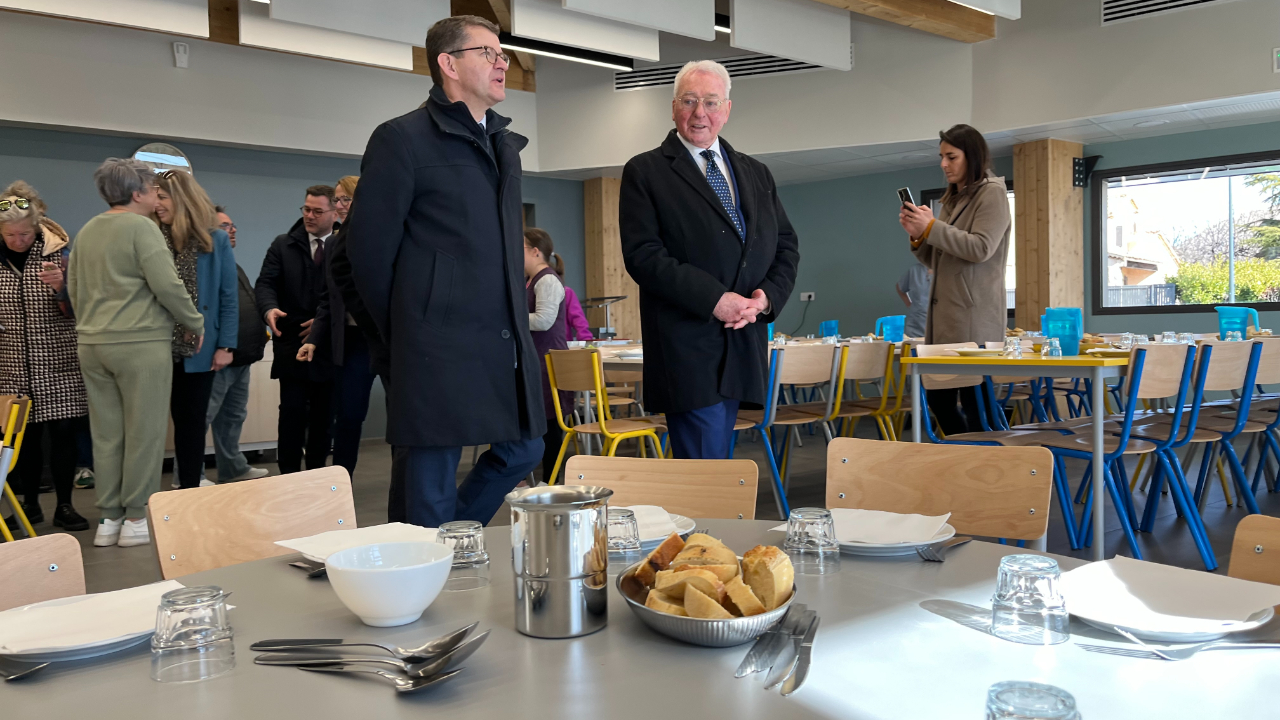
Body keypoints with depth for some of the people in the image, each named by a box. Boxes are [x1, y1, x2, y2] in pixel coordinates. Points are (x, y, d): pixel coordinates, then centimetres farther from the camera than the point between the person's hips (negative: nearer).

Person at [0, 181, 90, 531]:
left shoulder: (58, 253, -2)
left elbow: (74, 311, -1)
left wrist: (61, 286, -19)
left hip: (59, 365, -1)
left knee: (64, 432, -1)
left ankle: (64, 506, 10)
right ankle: (30, 505, 20)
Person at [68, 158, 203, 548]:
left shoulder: (86, 231, 14)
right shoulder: (141, 227, -9)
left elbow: (72, 288, 19)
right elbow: (166, 285, -15)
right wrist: (196, 323, -3)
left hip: (93, 344, 7)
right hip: (141, 344, -7)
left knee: (105, 434, 10)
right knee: (144, 432, 0)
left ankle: (109, 518, 16)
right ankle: (136, 519, 5)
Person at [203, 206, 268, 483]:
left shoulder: (234, 267, 21)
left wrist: (258, 331, 14)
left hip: (240, 358, 10)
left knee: (233, 417, 18)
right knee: (200, 418, -5)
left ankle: (233, 468, 28)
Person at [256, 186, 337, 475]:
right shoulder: (283, 245, 7)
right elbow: (266, 282, 0)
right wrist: (270, 308, -21)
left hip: (330, 344, 0)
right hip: (292, 343, 0)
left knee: (324, 415, 8)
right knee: (292, 412, -3)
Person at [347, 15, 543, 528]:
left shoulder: (504, 143, 16)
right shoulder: (403, 139, -7)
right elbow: (369, 246, -6)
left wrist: (515, 319, 16)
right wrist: (402, 331, 1)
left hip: (509, 342, 8)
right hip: (441, 346, -7)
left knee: (523, 450, 14)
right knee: (434, 482, 1)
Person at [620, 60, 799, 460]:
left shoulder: (756, 174, 17)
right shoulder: (644, 172, 0)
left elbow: (786, 246, 15)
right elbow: (642, 255, -10)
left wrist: (767, 296, -5)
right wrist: (714, 299, -18)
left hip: (742, 343, 5)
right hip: (687, 347, -5)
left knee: (714, 458, 13)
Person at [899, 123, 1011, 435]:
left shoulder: (992, 193, -2)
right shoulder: (953, 199, 20)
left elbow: (981, 248, -14)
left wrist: (931, 227, -13)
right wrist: (918, 236, 2)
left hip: (974, 316, -8)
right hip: (944, 314, 8)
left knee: (975, 401, -6)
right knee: (938, 398, 9)